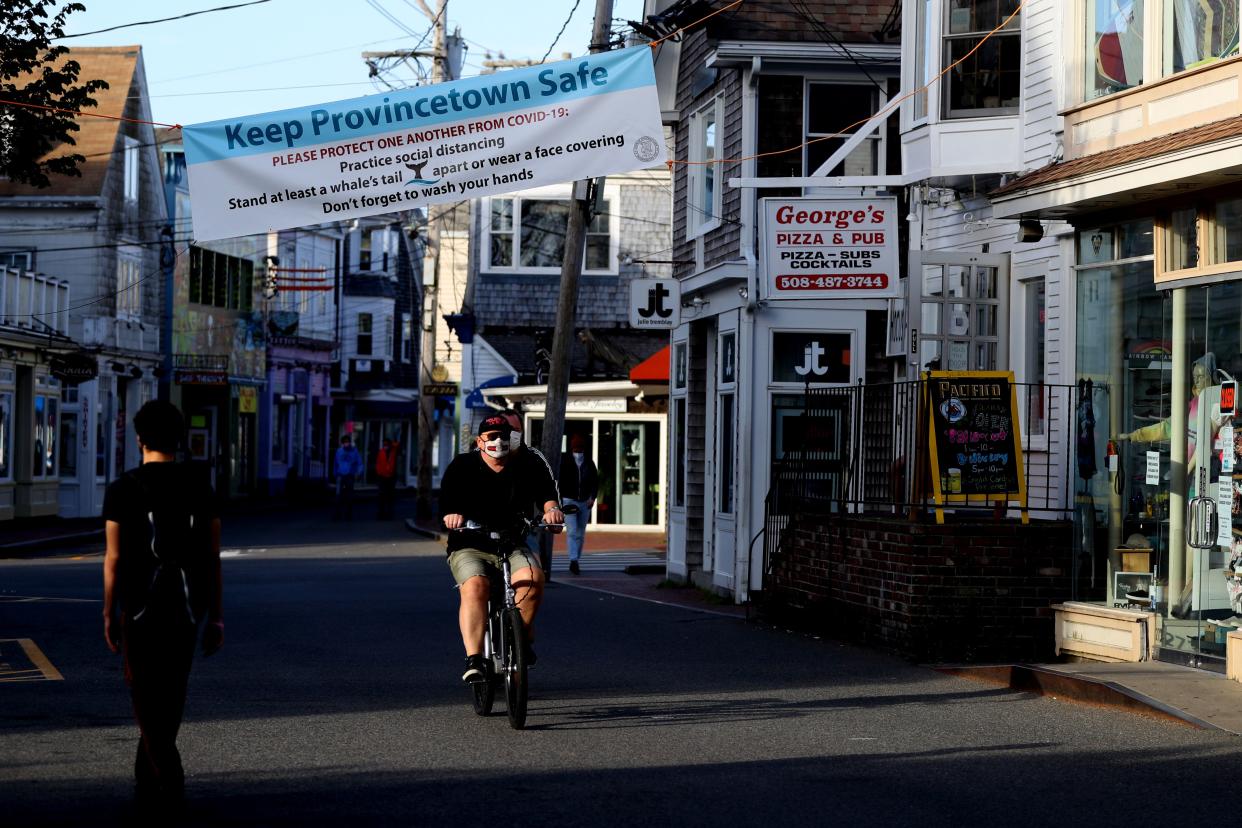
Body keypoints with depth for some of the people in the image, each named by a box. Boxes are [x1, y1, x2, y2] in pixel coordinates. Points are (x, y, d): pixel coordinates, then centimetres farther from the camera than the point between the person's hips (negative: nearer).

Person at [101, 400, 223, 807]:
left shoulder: (122, 490, -7)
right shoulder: (200, 487, 1)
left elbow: (114, 558, -6)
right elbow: (213, 558, 0)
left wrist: (109, 614, 4)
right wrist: (216, 618, 5)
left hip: (139, 607, -3)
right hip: (186, 607, 3)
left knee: (146, 697, 2)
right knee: (169, 696, 16)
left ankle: (169, 780, -13)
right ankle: (146, 777, 24)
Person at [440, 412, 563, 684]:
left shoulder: (528, 465, 5)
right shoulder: (463, 466, 0)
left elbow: (546, 492, -5)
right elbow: (447, 499, -11)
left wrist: (552, 508, -29)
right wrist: (452, 515, -35)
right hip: (470, 547, -1)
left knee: (532, 578, -30)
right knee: (475, 587, -32)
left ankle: (522, 637, -4)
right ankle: (474, 660, -34)